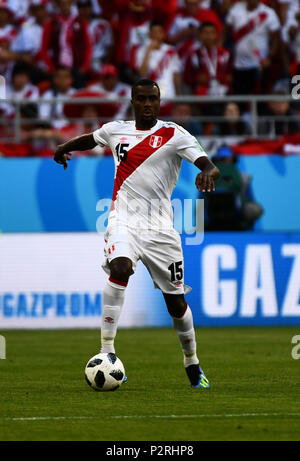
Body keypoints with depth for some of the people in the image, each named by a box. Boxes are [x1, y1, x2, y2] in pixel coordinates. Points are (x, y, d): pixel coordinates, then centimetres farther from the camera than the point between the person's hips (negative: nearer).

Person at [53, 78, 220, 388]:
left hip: (160, 227, 0)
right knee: (120, 268, -31)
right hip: (124, 219, 0)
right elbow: (90, 139, 34)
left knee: (175, 301, 5)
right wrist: (65, 147, 29)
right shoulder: (115, 130, 9)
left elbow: (208, 165, -16)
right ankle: (106, 350, -29)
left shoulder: (174, 135, -2)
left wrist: (207, 173, -36)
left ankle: (192, 363, 28)